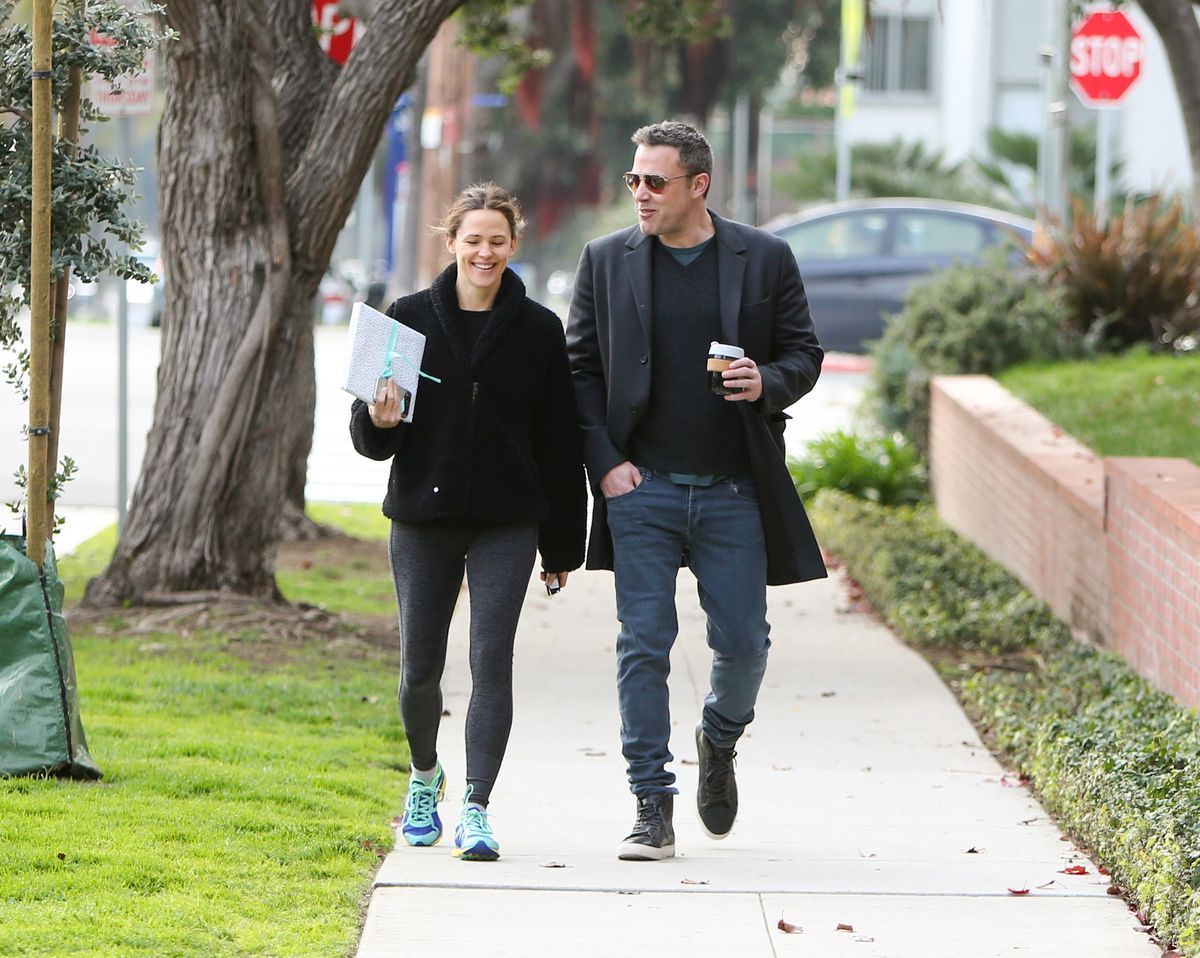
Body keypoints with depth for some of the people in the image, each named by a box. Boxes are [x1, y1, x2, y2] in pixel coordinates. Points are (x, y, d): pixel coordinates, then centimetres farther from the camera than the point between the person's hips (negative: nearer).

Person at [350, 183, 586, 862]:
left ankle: (477, 809, -9)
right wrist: (379, 420, -19)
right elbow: (368, 434, 6)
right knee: (420, 669, 7)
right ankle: (426, 775, 35)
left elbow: (560, 443, 4)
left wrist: (561, 545, 3)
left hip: (505, 525, -1)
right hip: (423, 520, 1)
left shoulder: (539, 330, 1)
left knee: (492, 660, -11)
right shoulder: (410, 319, 2)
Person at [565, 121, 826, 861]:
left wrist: (768, 383, -14)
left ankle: (720, 740, 35)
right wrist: (603, 462, -5)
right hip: (642, 488, 0)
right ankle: (653, 809, 2)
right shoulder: (606, 262, 5)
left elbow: (804, 354, 8)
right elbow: (581, 370, 6)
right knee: (644, 646, -3)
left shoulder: (766, 259, 3)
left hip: (735, 490, 0)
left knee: (743, 641, 2)